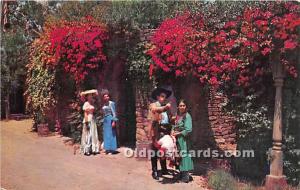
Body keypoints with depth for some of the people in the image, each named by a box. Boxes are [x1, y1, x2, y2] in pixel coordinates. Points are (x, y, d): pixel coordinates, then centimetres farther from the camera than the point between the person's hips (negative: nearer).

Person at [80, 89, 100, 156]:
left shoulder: (92, 103, 13)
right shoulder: (86, 104, -9)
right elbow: (85, 114, -15)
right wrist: (86, 122, -19)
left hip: (92, 120, 8)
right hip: (88, 120, -8)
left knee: (93, 135, 8)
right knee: (88, 135, -5)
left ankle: (93, 149, 13)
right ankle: (86, 150, 1)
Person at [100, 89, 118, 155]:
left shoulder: (111, 103, -8)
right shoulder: (103, 105, 12)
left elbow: (114, 113, -11)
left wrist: (114, 121, -18)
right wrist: (103, 121, 16)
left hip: (110, 119, -7)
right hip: (105, 120, 7)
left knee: (110, 134, -3)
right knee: (106, 134, 9)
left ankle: (111, 149, 3)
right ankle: (107, 149, 17)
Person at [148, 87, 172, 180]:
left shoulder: (165, 107, 20)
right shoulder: (153, 105, 1)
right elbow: (155, 109, -24)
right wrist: (165, 107, -39)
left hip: (165, 130, 6)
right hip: (157, 130, -6)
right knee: (155, 151, -3)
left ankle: (164, 169, 24)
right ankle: (154, 172, 2)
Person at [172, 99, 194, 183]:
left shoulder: (187, 116, -12)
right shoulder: (177, 116, 9)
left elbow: (188, 130, -17)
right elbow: (174, 126, 16)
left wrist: (178, 133, -12)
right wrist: (173, 131, -5)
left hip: (183, 139, -7)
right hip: (177, 139, 7)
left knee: (184, 155, -3)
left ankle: (186, 176, 5)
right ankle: (181, 174, 25)